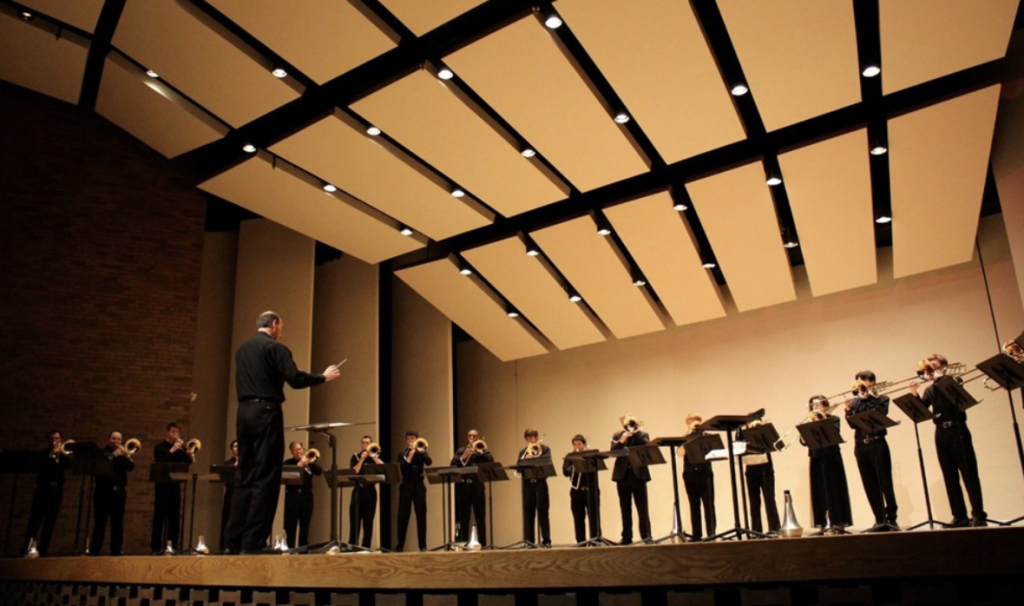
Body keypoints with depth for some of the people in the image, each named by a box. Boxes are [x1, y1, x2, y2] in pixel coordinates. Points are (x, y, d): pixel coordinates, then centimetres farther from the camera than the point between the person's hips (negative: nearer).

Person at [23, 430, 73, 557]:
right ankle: (27, 546, -10)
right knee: (35, 518, -9)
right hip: (43, 488, -2)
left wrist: (62, 453, -16)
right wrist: (51, 454, -18)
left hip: (57, 489, 2)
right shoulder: (44, 453, 9)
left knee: (50, 520, 0)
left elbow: (69, 465, -5)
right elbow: (39, 464, -9)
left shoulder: (63, 455, 13)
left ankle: (43, 548, 2)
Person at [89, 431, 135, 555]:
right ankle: (94, 550, 2)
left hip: (119, 491, 3)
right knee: (100, 522, -2)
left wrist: (126, 455, -14)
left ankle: (117, 550, 4)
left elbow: (131, 467, 0)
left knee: (118, 523, 2)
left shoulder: (123, 455, 17)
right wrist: (114, 455, -16)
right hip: (103, 491, -3)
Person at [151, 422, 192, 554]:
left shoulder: (180, 447, 13)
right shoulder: (160, 447, 2)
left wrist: (182, 449, -11)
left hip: (175, 484, 4)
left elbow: (189, 461, 1)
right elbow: (160, 462, -14)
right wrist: (171, 451, -18)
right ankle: (156, 546, -1)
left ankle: (173, 544, 9)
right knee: (160, 515, -4)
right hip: (163, 484, -4)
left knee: (175, 515, 4)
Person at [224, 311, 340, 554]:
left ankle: (234, 541, 10)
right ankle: (253, 542, -7)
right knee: (265, 478, -5)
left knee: (244, 477, 10)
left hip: (244, 412, 8)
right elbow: (295, 379, -15)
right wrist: (324, 377, -1)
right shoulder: (275, 348, -6)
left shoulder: (242, 349, 18)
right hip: (266, 413, -8)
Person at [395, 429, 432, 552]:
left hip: (419, 486, 0)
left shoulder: (421, 452, 9)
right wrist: (410, 454, -13)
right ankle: (400, 545, 9)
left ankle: (423, 545, 3)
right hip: (406, 486, 0)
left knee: (421, 515, -1)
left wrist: (421, 449, -15)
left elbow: (429, 462, -10)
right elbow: (402, 468, -9)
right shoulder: (402, 454, 9)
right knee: (403, 516, 2)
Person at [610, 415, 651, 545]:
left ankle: (646, 536, -2)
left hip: (638, 474, -2)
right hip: (622, 475, 3)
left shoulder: (642, 434, 7)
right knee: (625, 508, 6)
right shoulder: (617, 436, 12)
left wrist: (636, 433, -13)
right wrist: (621, 441, -17)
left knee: (642, 508, -4)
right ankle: (627, 537, 11)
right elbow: (613, 451, -3)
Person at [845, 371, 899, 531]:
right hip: (861, 447, 4)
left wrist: (868, 398, -10)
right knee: (870, 486, 5)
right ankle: (880, 520, 10)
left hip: (877, 445, -4)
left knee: (885, 483, -3)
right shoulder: (855, 402, 12)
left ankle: (891, 519, 4)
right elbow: (853, 424, 2)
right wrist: (848, 411, -16)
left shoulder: (882, 399, 4)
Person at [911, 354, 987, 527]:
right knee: (950, 478, 5)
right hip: (941, 434, 5)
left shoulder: (954, 381, 2)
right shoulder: (930, 390, 13)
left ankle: (979, 515, 1)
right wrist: (915, 395, -11)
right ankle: (960, 516, 10)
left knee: (969, 474, -4)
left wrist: (939, 379, -16)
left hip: (958, 431, -5)